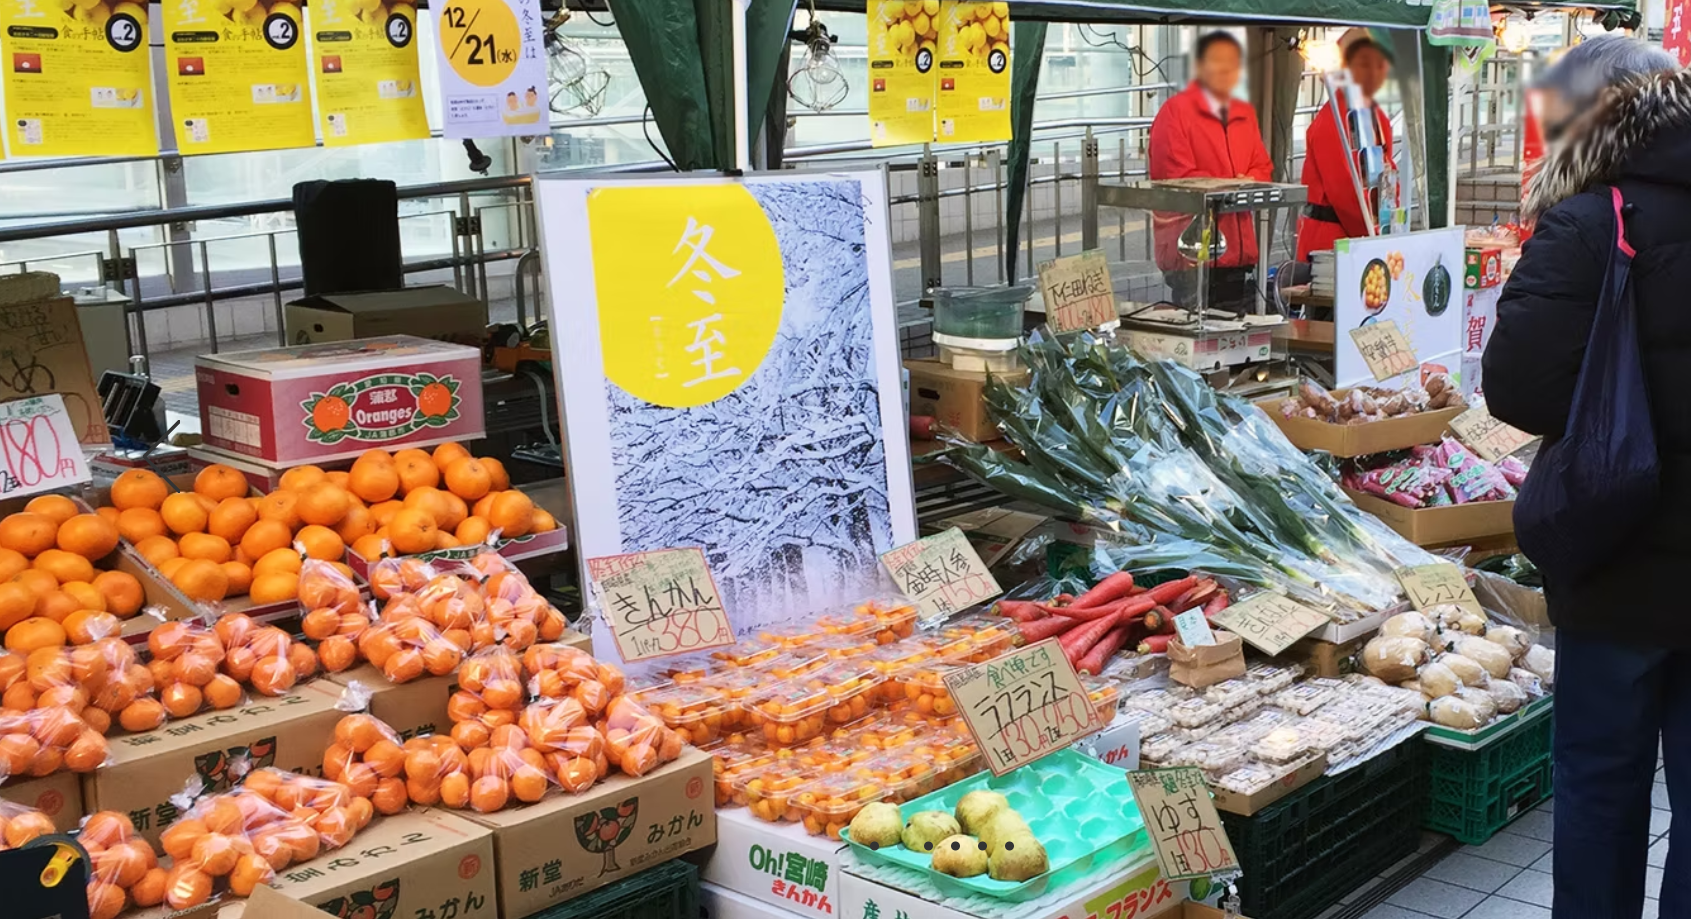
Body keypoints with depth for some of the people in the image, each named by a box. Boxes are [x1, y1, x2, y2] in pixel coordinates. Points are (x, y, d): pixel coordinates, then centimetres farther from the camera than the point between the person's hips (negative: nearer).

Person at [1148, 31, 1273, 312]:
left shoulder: (1245, 114, 18)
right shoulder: (1175, 110, -4)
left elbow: (1263, 168, 15)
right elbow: (1179, 176, -11)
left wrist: (1248, 184, -8)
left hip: (1238, 249, 7)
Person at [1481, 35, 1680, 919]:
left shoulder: (1588, 227, -16)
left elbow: (1517, 386, -22)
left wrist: (1603, 421, -4)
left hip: (1625, 569, -4)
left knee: (1602, 780, 12)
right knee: (1686, 783, 14)